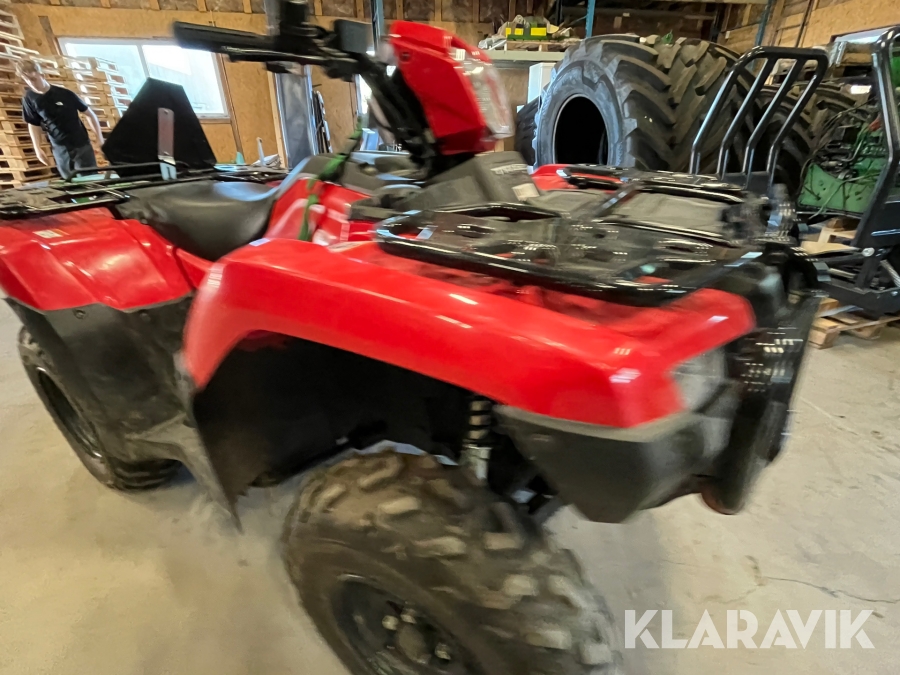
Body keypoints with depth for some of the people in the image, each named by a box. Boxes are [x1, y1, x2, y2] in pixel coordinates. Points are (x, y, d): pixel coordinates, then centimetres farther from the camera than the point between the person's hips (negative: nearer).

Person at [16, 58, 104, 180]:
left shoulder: (65, 94, -8)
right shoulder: (29, 99, 0)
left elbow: (89, 114, -2)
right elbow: (33, 124, 8)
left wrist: (100, 139, -6)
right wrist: (37, 148, 0)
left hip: (81, 144, -2)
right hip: (59, 149, 3)